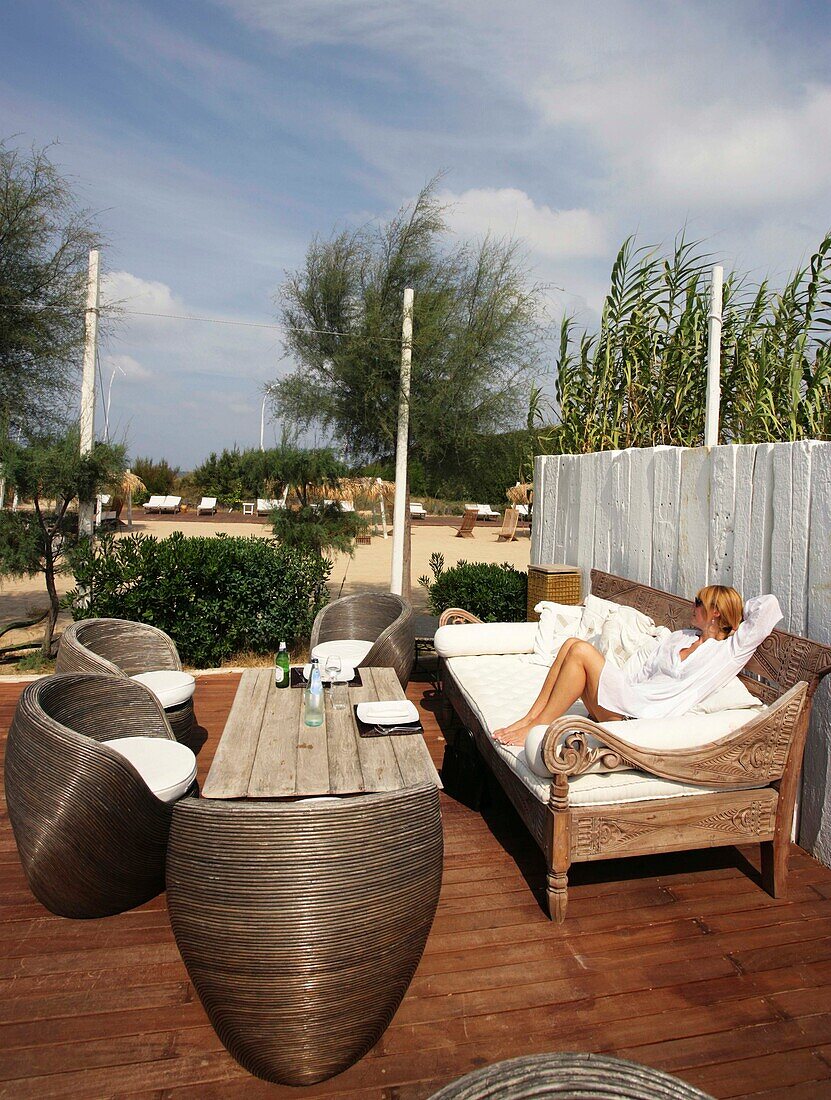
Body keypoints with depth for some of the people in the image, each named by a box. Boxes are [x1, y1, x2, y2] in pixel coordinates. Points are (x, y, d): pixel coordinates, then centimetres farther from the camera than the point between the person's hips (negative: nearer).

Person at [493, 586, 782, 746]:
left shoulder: (731, 650, 4)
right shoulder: (680, 637, 27)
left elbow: (770, 605, -3)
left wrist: (740, 610, 16)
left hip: (644, 714, -8)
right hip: (627, 698, 8)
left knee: (581, 651, -24)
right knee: (573, 644, -12)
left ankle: (537, 727, -16)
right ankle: (532, 716, -12)